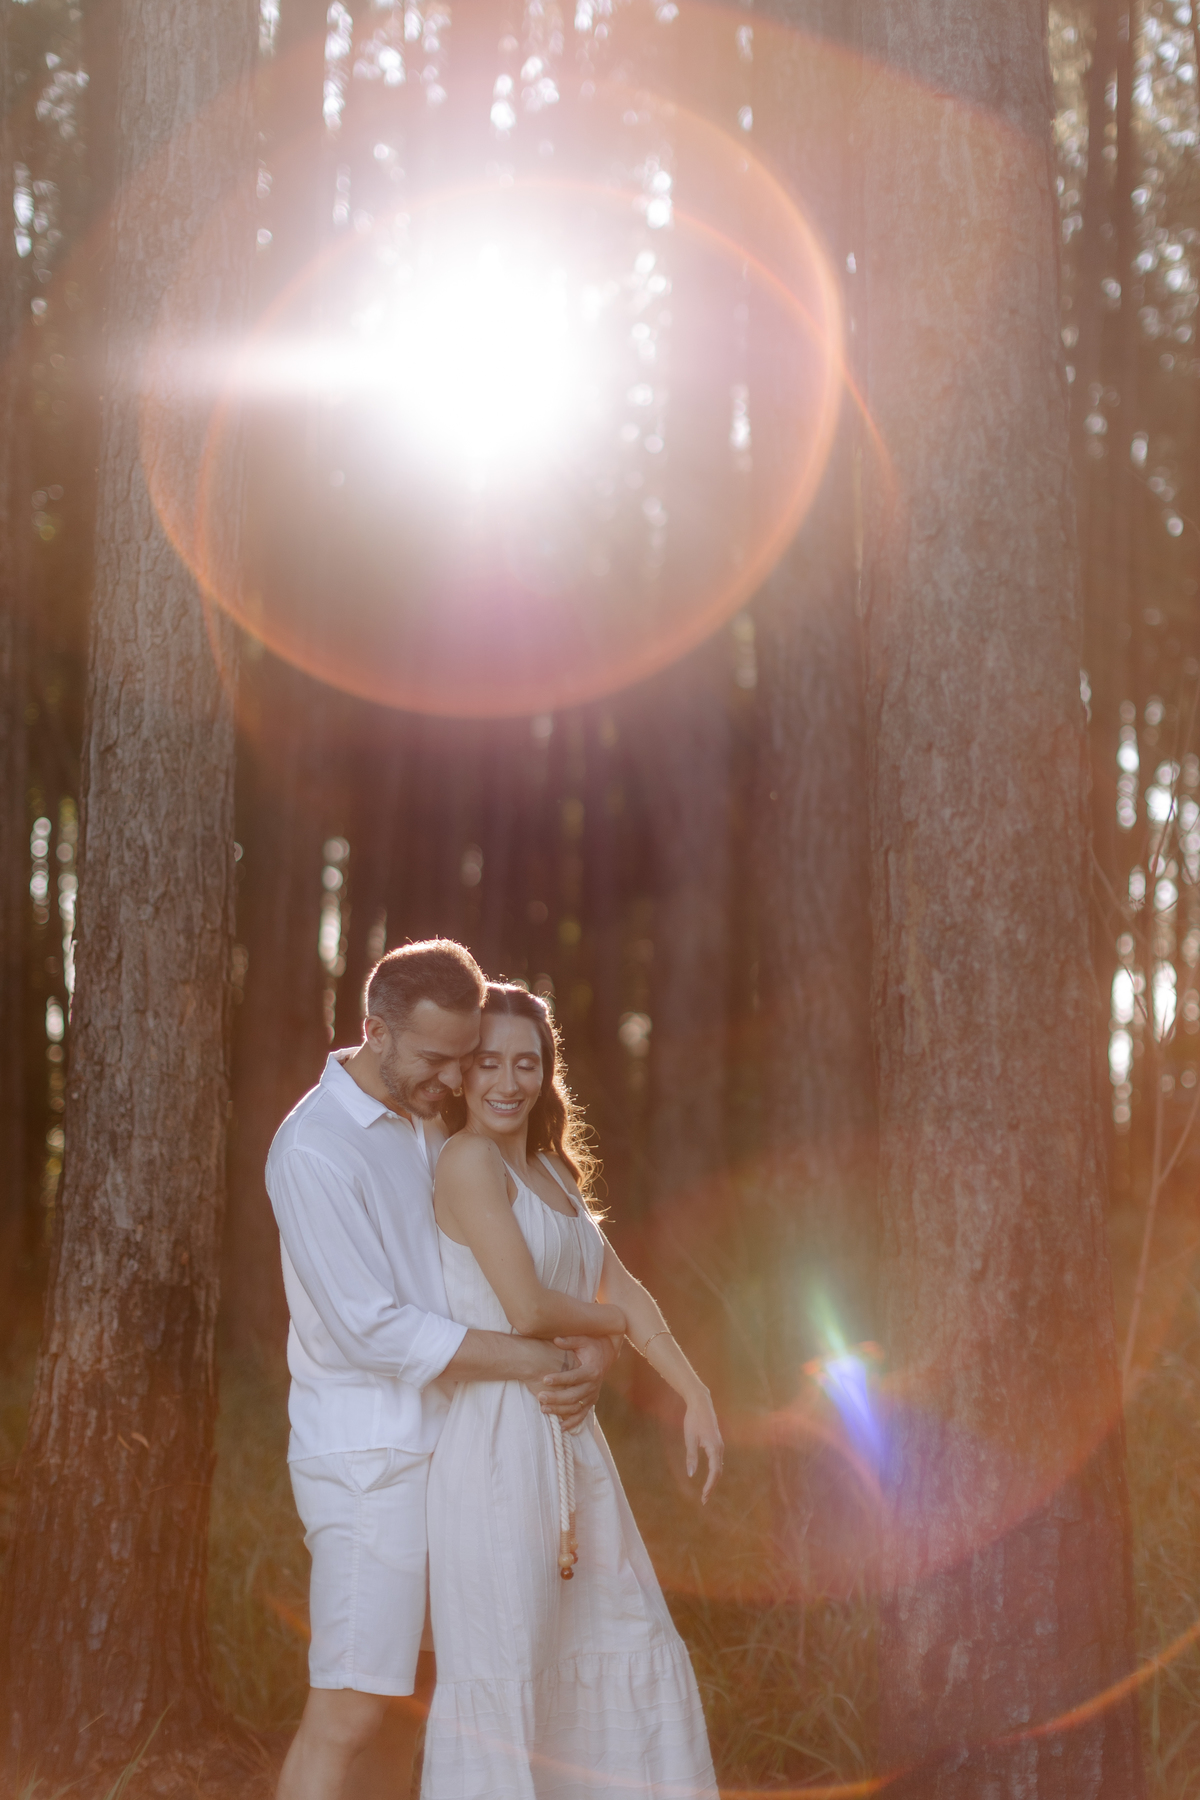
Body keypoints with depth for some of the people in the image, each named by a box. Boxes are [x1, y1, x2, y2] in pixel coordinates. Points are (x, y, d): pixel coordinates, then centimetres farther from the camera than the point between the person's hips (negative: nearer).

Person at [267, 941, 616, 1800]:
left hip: (431, 1448, 9)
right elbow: (372, 1332, -23)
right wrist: (538, 1360, -21)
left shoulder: (423, 1127, 11)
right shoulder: (314, 1150, -18)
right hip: (370, 1462, -9)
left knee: (406, 1695, 14)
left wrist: (594, 1344, -8)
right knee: (350, 1714, -10)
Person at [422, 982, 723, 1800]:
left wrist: (696, 1394, 10)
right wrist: (613, 1321, 2)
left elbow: (621, 1287, 18)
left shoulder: (549, 1166, 16)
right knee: (500, 1670, -5)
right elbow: (526, 1309, -17)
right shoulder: (469, 1160, -12)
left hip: (569, 1441, 9)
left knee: (630, 1652, 15)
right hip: (500, 1445, -9)